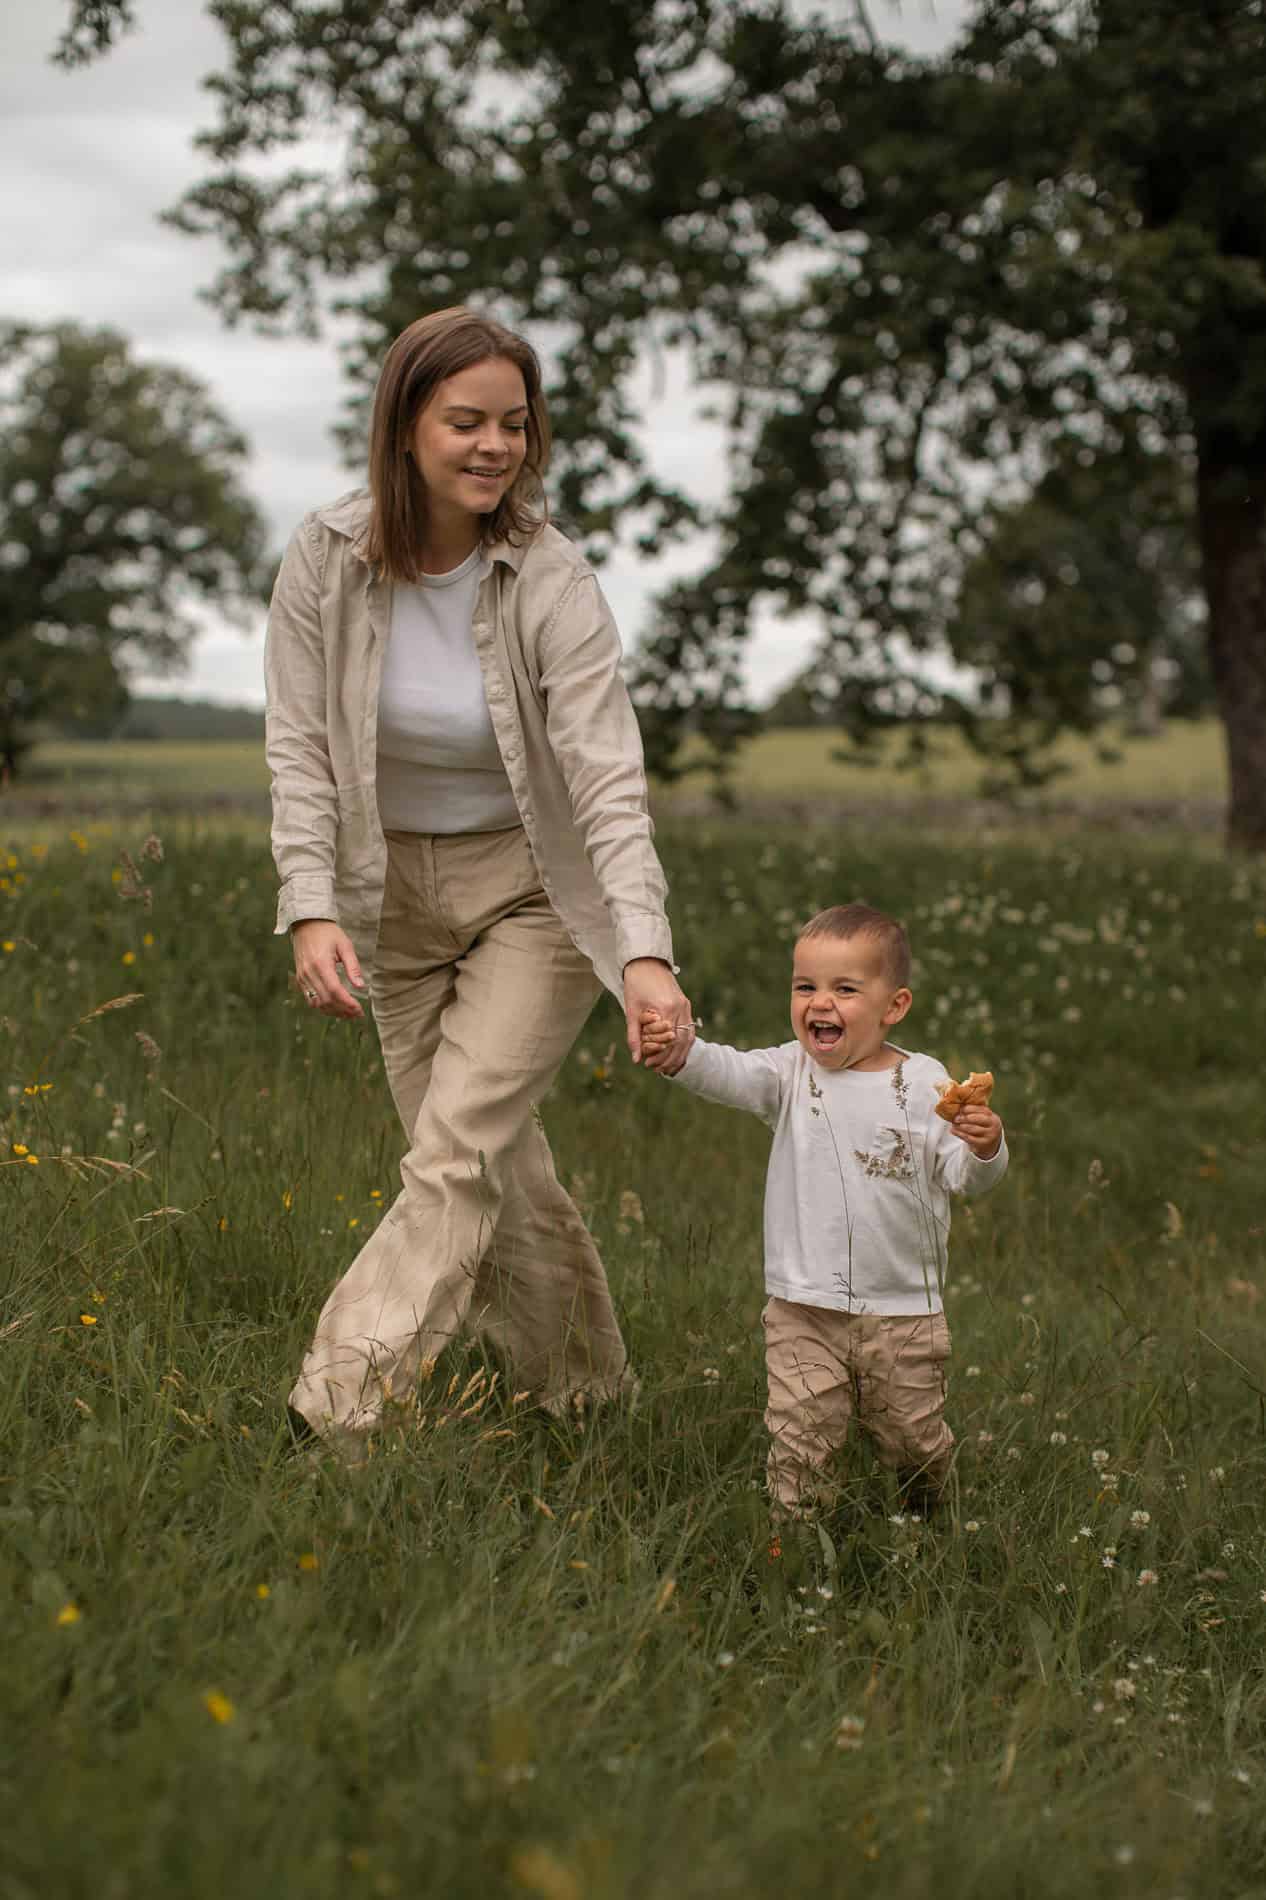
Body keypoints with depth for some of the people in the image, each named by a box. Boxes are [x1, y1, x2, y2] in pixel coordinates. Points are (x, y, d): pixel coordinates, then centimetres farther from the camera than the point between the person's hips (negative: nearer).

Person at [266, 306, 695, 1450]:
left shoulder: (553, 584, -20)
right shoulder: (327, 559, -12)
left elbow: (610, 785, -25)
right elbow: (300, 751, -9)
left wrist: (647, 954, -38)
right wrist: (311, 908, -22)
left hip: (534, 889, -3)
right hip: (395, 894, 3)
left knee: (459, 1151, -15)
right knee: (501, 1163, 10)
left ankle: (338, 1417, -14)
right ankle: (584, 1392, 28)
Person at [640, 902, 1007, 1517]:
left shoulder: (924, 1083, -4)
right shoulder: (791, 1073, -3)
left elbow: (961, 1176, -3)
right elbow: (730, 1073, -22)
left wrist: (984, 1148, -27)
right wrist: (681, 1051, -44)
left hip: (903, 1310, 0)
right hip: (804, 1310, 0)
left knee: (913, 1439, 14)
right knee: (799, 1436, -1)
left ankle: (926, 1518, 41)